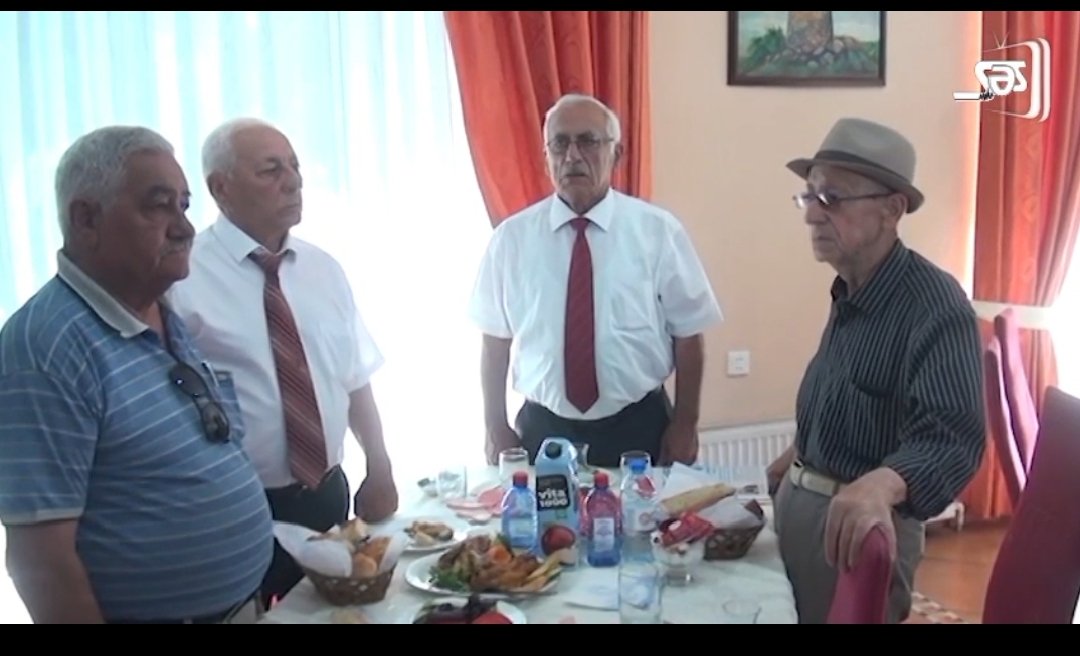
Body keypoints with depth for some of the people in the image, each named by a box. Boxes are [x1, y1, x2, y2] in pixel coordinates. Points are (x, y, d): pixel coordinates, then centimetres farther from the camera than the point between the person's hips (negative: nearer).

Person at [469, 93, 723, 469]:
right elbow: (495, 341, 2)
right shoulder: (512, 237, -2)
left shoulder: (658, 231, -6)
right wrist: (496, 429, 2)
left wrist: (685, 425, -1)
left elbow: (687, 334, -2)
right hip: (543, 430, 1)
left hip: (638, 429, -1)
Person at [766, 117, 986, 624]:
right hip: (798, 502, 8)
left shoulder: (936, 305, -23)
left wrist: (881, 485, -51)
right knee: (789, 615, 21)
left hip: (859, 523, -8)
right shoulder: (849, 292, 5)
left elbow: (951, 438, -34)